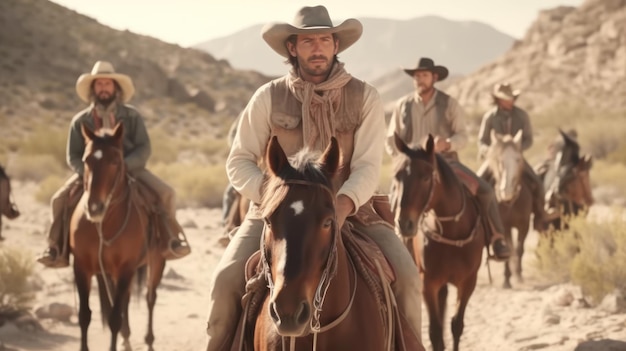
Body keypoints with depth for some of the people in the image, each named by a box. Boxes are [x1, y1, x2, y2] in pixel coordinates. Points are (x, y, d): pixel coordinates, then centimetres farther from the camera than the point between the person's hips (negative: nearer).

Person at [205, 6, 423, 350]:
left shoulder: (364, 97, -2)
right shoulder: (268, 97, -1)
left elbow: (368, 166, -10)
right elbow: (239, 162, 1)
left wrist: (342, 206, -30)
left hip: (347, 209, 0)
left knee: (405, 273, -19)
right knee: (227, 277, -22)